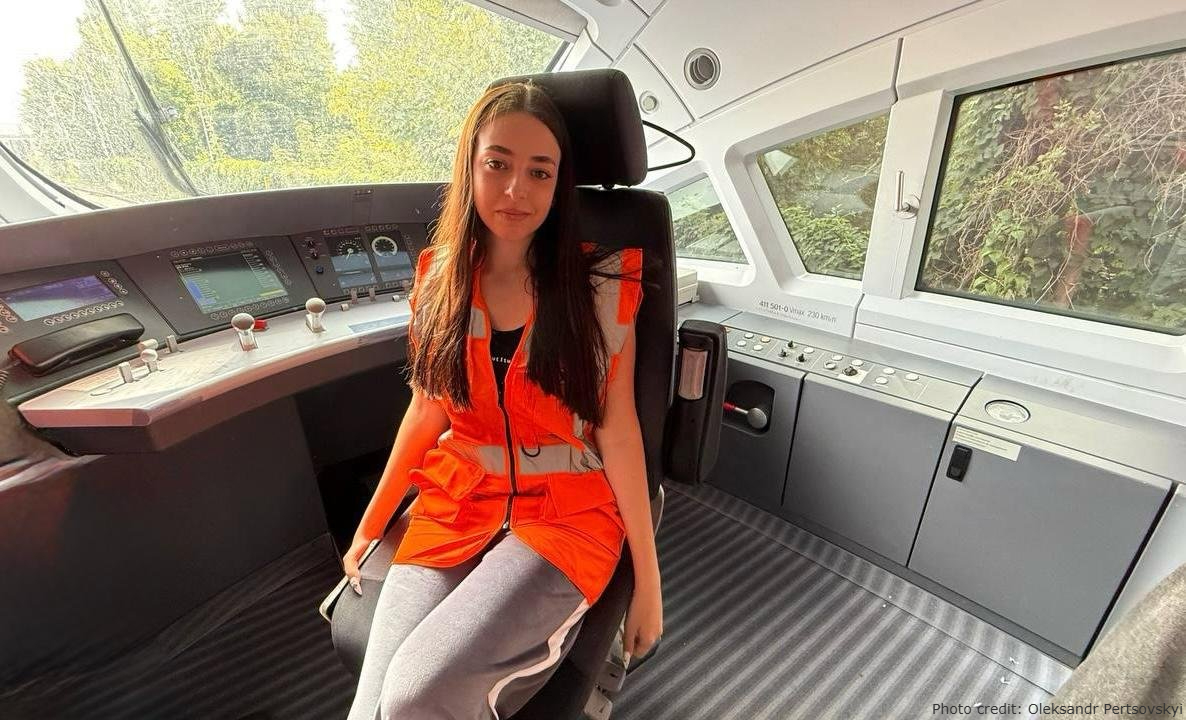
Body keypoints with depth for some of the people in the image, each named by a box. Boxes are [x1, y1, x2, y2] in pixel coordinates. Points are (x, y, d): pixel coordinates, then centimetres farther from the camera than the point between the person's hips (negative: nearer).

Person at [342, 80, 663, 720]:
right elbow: (427, 409, 9)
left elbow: (617, 428, -8)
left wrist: (647, 573, -4)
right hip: (455, 505, 3)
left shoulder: (600, 284, -8)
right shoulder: (439, 278, 2)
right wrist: (371, 523, 13)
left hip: (565, 511, -3)